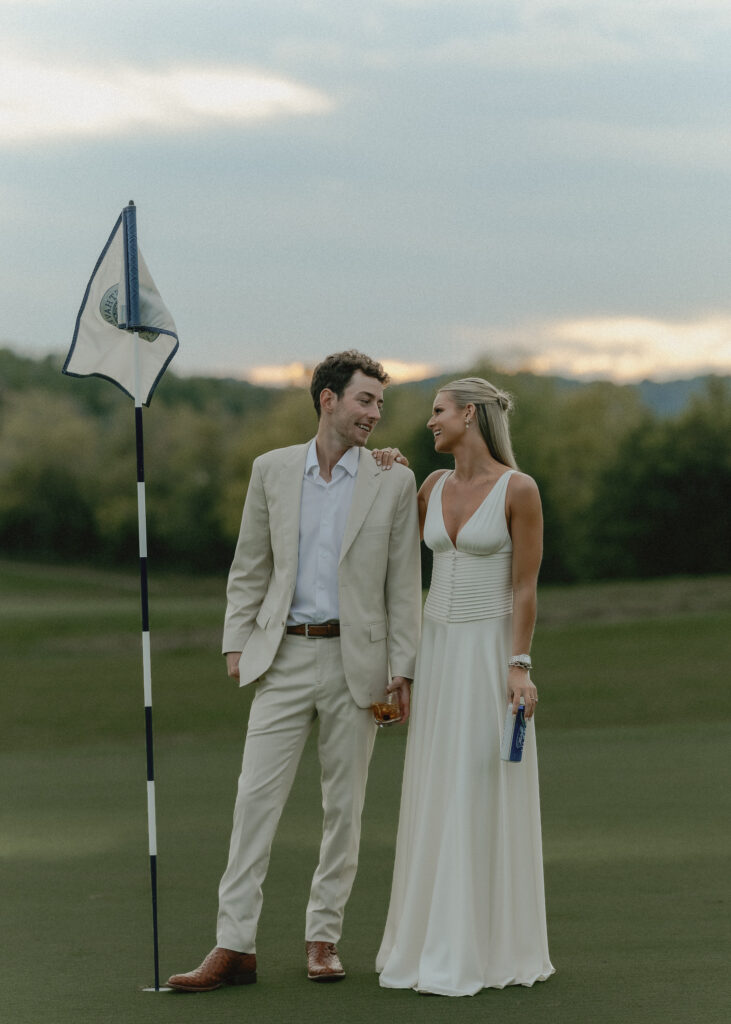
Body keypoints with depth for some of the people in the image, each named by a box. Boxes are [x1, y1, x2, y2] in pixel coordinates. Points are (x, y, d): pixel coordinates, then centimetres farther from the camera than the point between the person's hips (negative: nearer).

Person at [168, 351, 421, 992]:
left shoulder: (394, 483, 2)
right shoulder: (272, 470, 6)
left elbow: (404, 583, 2)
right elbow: (250, 567, 11)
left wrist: (402, 669, -3)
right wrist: (237, 643, 3)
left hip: (355, 660, 0)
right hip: (284, 656, 1)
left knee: (344, 805, 5)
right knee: (256, 796, -5)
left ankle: (323, 938, 16)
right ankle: (235, 947, -3)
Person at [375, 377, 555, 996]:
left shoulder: (519, 490, -10)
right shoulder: (435, 486, 9)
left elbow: (526, 586, -12)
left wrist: (520, 666, -18)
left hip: (491, 650, -6)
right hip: (438, 649, 6)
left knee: (486, 796, -4)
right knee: (436, 798, 7)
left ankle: (492, 947, 5)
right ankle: (438, 942, 15)